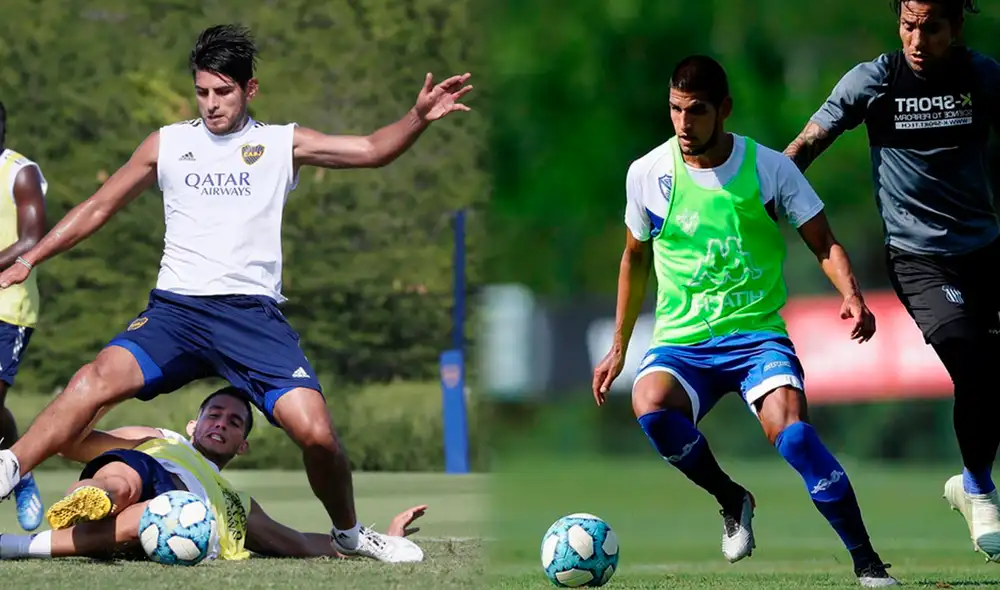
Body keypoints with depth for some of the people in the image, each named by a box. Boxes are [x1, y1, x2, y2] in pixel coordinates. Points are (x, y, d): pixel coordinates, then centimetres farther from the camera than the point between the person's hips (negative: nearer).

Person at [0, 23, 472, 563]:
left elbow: (371, 150, 6)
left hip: (253, 312, 0)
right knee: (101, 378, -28)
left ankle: (349, 534, 9)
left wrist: (418, 118, -13)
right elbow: (98, 208, 20)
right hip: (176, 309, 0)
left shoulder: (281, 143, 11)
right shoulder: (168, 143, 13)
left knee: (315, 432, -16)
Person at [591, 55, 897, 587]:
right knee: (650, 406, -33)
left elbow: (822, 242, 3)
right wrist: (618, 347, 21)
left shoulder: (770, 168, -3)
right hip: (681, 338, 2)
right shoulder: (647, 174, 2)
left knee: (789, 429, -30)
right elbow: (636, 258, 18)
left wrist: (851, 295, -18)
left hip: (757, 333, -2)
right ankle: (731, 500, -5)